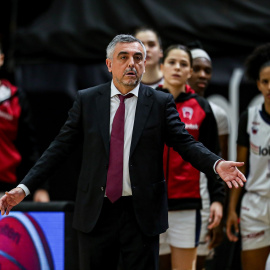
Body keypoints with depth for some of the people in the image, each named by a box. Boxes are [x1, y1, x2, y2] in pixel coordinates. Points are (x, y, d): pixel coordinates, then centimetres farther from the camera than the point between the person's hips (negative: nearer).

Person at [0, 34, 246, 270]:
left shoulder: (161, 103, 2)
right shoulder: (86, 100, 5)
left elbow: (185, 143, -5)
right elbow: (60, 147, 4)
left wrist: (216, 164, -25)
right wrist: (24, 187, -4)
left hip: (142, 213, -1)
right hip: (96, 212, 1)